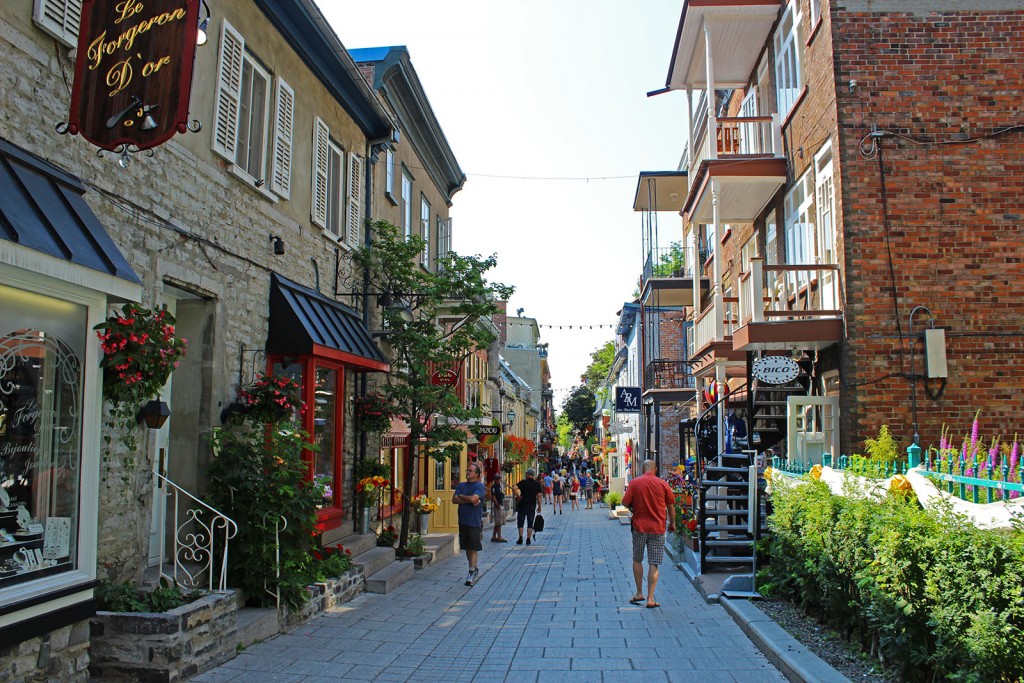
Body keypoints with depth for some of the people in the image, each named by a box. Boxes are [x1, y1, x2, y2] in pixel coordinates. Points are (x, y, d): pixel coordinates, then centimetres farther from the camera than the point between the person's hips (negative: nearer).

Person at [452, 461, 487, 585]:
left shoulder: (480, 486, -5)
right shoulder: (461, 485, 11)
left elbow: (473, 498, -21)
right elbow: (454, 500, -1)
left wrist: (461, 496, -5)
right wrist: (469, 500, -12)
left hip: (474, 522, -6)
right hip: (463, 521, 6)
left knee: (473, 548, -4)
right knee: (467, 548, 13)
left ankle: (471, 573, -1)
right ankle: (475, 569, 27)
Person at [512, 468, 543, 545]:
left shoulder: (523, 482, -6)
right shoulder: (537, 484, 2)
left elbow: (514, 488, -20)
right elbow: (538, 496, 2)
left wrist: (518, 496, -8)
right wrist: (539, 506, 9)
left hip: (522, 505, -2)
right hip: (532, 506, 2)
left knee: (520, 522, 7)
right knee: (530, 524, 7)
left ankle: (520, 539, 1)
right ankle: (528, 540, 4)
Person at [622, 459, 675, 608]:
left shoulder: (635, 482, -5)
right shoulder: (663, 484, -2)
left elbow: (625, 502, -7)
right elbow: (671, 506, 5)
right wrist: (672, 523, 19)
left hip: (639, 527, 0)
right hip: (658, 528, 0)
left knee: (637, 560, 17)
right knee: (654, 564, 3)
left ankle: (639, 593, 19)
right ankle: (650, 598, 1)